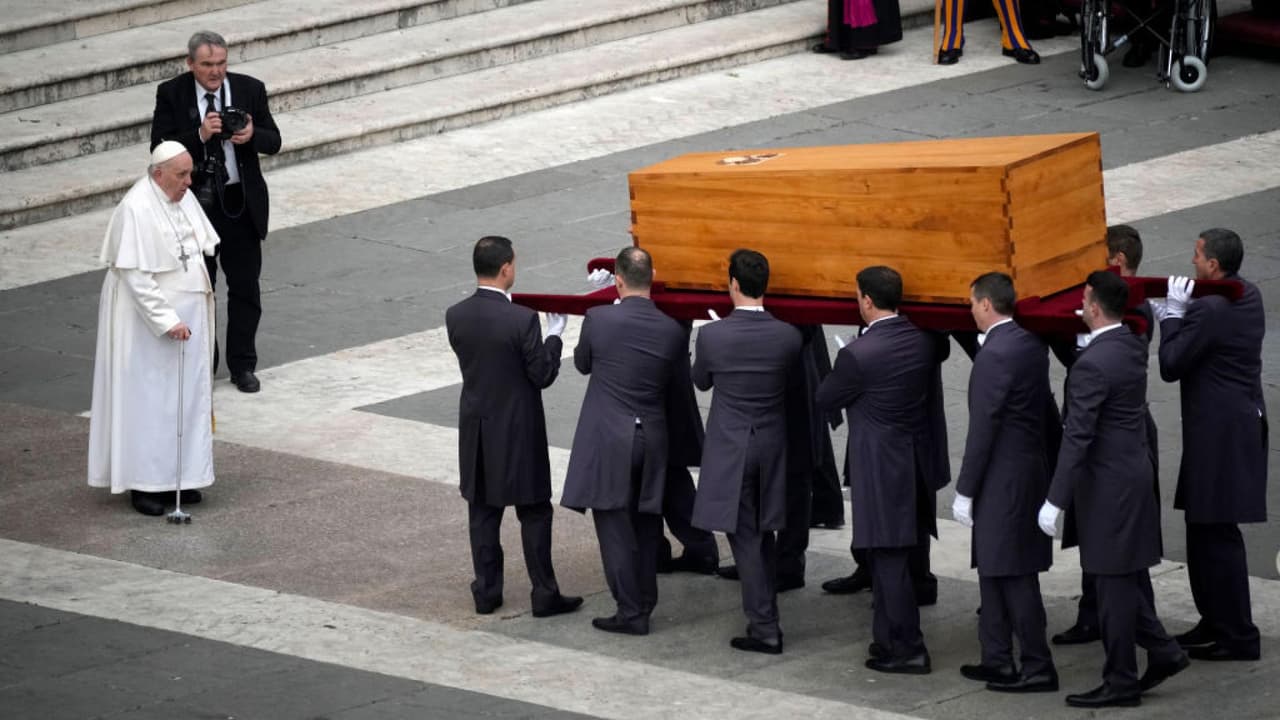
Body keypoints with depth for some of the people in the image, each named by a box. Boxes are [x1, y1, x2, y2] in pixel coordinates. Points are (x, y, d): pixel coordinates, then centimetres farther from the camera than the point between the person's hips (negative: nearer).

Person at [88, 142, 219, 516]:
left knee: (187, 397, 10)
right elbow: (135, 275, -22)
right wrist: (167, 320, -22)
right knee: (148, 400, -3)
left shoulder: (184, 199, 5)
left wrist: (203, 287, 7)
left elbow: (201, 247, 19)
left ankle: (179, 475, 17)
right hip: (148, 318, -8)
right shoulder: (137, 209, -20)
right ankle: (143, 483, 4)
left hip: (187, 313, 8)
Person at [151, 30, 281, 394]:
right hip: (194, 202, -1)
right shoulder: (171, 94, -7)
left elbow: (273, 141, -1)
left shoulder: (249, 89, -3)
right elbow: (160, 148, -13)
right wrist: (199, 135, -27)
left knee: (245, 288, 6)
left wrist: (252, 135, -23)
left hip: (241, 203, 1)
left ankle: (243, 365, 17)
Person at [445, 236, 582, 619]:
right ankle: (544, 595, 10)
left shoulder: (455, 317, -6)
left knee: (482, 512, 14)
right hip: (518, 430, -5)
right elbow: (543, 375, -15)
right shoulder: (522, 320, -22)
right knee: (534, 514, 6)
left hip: (476, 429, 5)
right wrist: (554, 335, -1)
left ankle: (486, 591, 20)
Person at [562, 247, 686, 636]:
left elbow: (582, 364, 4)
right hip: (653, 440, 4)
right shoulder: (673, 331, -5)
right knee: (646, 523, 16)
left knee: (614, 524, 0)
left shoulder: (598, 319, -13)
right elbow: (672, 378, 8)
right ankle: (645, 601, 26)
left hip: (608, 441, -4)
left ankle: (631, 611, -2)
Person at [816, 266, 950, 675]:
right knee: (893, 559, 17)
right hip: (918, 463, 7)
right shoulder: (925, 341, -1)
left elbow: (825, 399, -5)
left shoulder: (859, 354, -19)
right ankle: (890, 641, 24)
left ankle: (908, 650, 2)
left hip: (881, 468, -7)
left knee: (889, 560, -1)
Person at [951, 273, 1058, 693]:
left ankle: (1038, 668, 0)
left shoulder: (994, 355, -19)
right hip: (1030, 466, 9)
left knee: (1014, 575, -4)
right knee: (995, 570, 16)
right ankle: (997, 660, 22)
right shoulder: (1031, 344, 9)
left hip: (1003, 479, -9)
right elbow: (1042, 405, 11)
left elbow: (983, 428, -18)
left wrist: (964, 492, -14)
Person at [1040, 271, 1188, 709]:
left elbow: (1078, 437, -23)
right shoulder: (1133, 348, 5)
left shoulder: (1092, 364, -22)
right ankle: (1161, 651, 23)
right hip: (1134, 471, 9)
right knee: (1129, 574, 19)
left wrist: (1055, 500, -20)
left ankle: (1121, 681, 8)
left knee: (1114, 581, 0)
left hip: (1107, 483, -9)